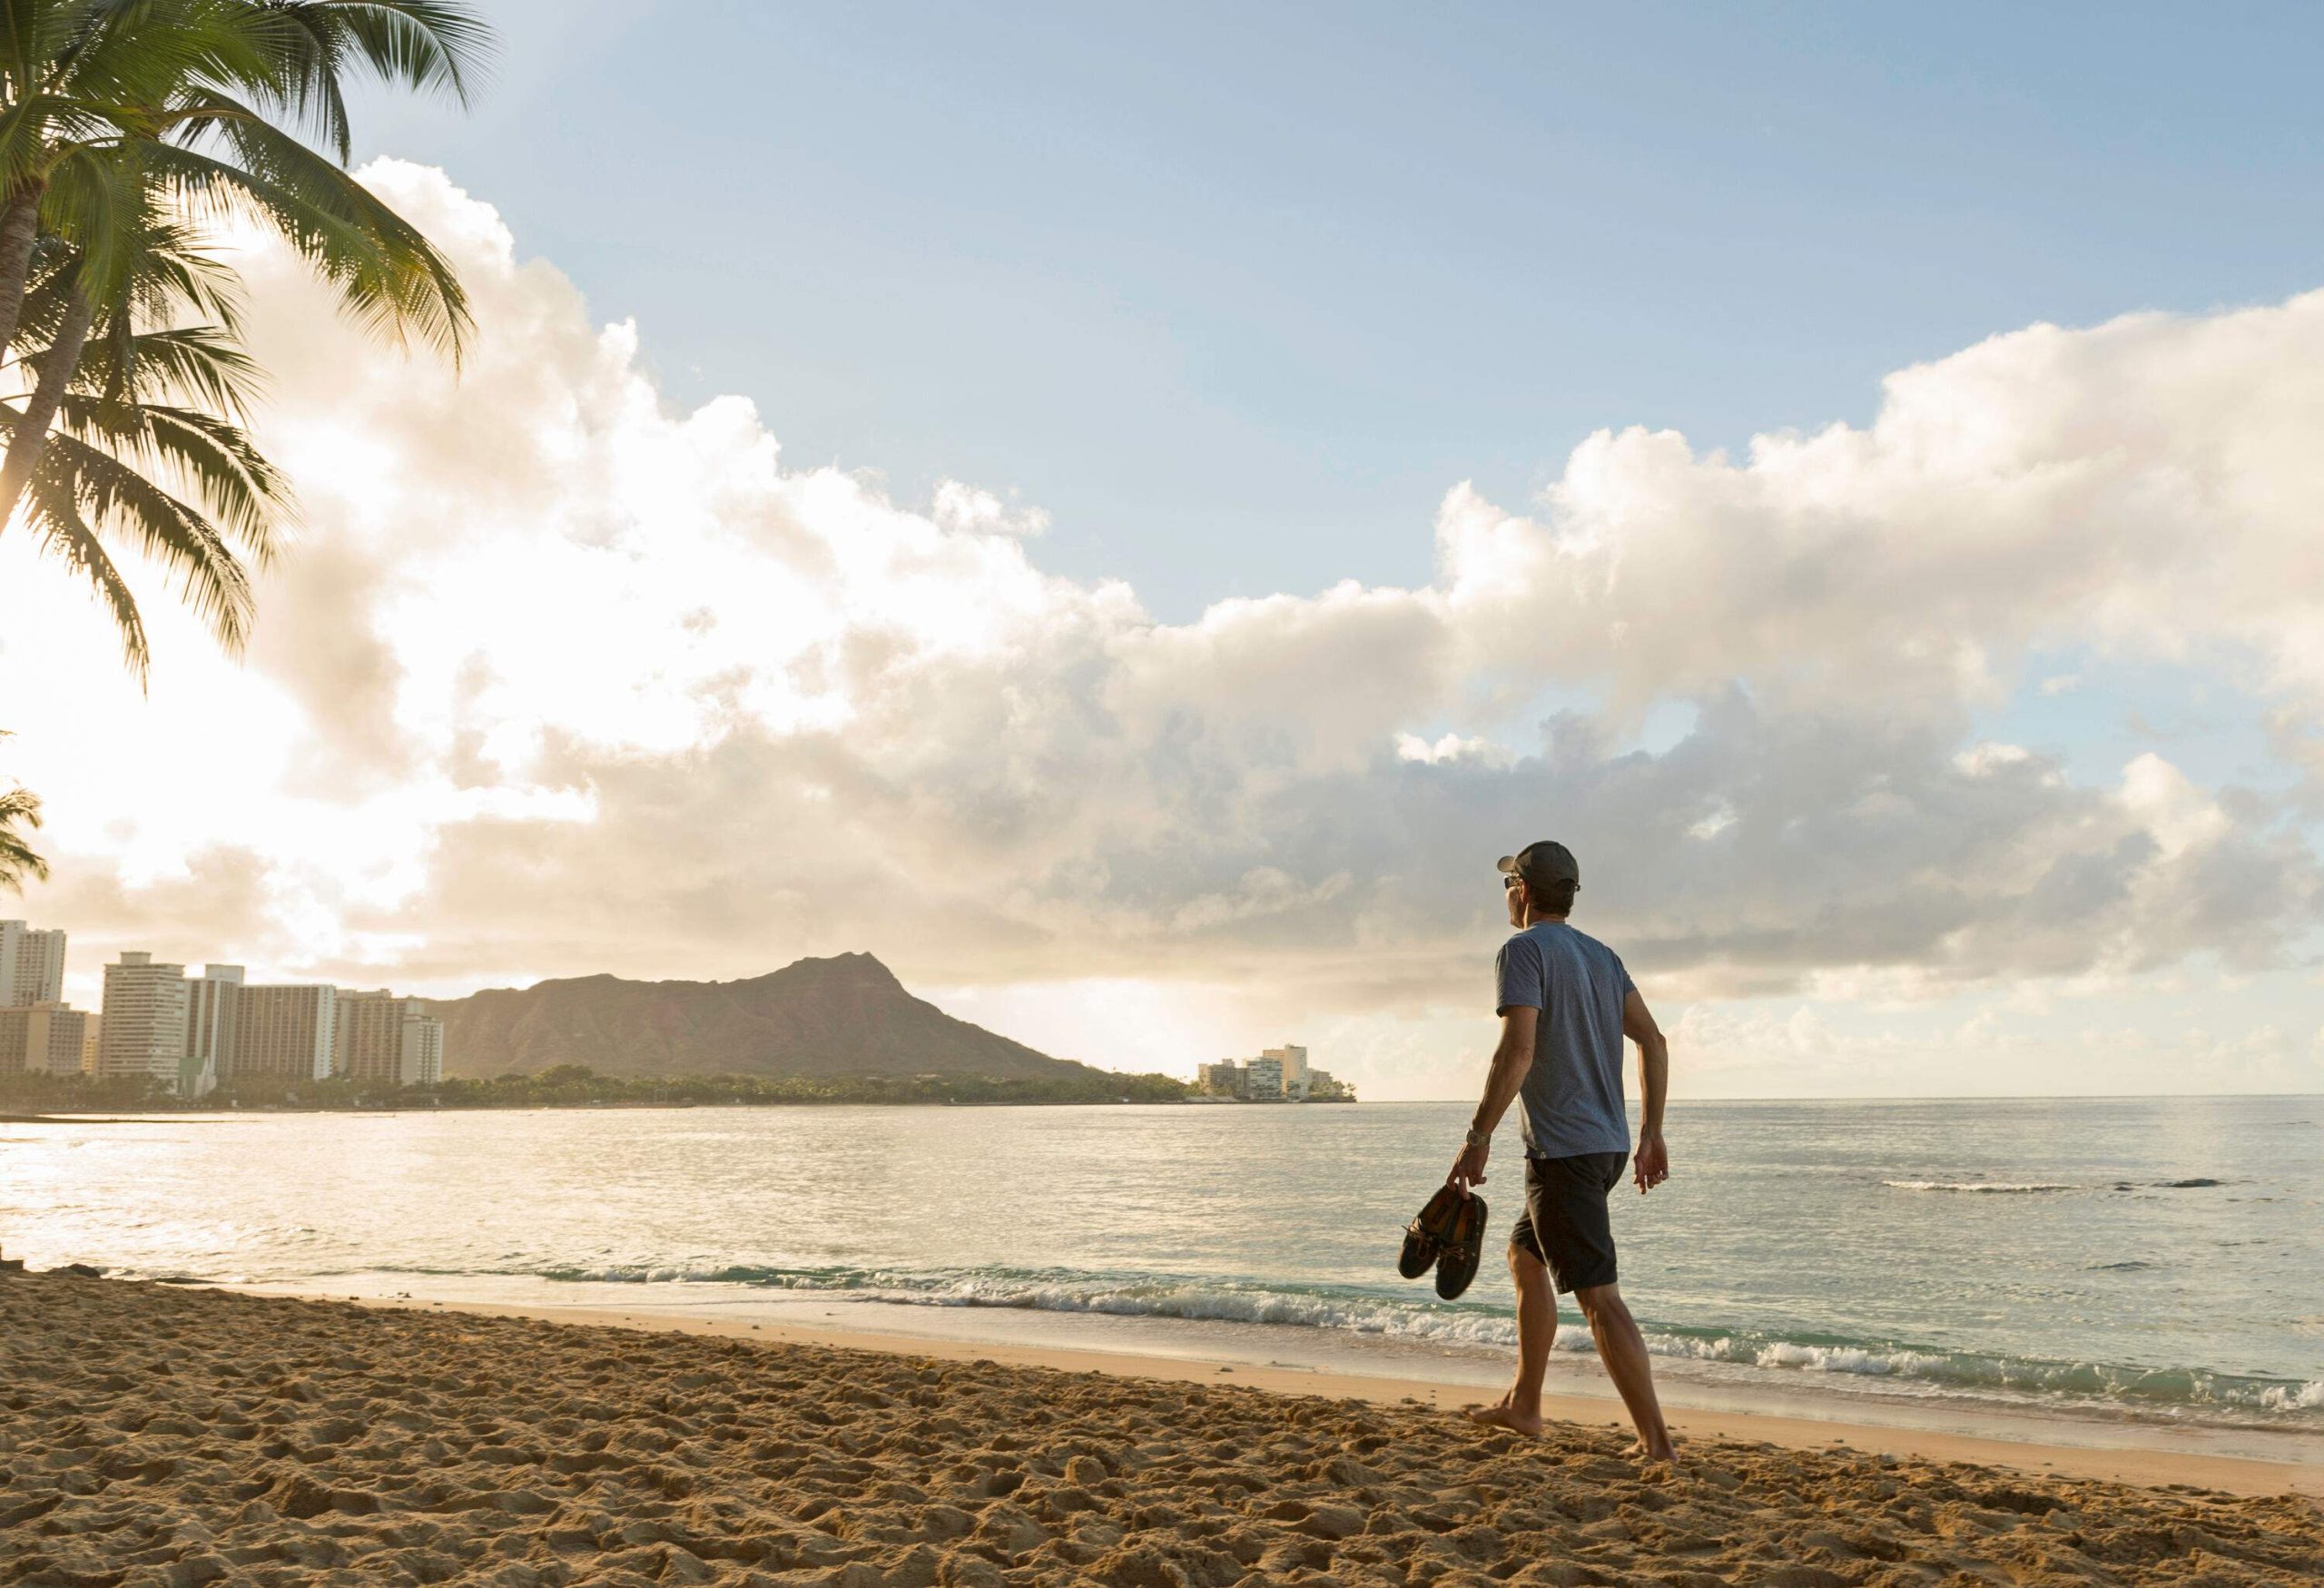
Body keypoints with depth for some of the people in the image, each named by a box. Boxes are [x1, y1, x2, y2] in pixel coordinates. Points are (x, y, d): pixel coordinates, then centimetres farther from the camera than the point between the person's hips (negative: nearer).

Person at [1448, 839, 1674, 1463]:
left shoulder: (1523, 950, -10)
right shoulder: (1601, 954, 15)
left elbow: (1518, 1051, -21)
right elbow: (1653, 1041, 11)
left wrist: (1478, 1138, -16)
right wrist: (1651, 1133, 15)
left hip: (1561, 1149, -9)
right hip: (1607, 1144, 9)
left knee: (1599, 1296, -7)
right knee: (1524, 1256, 21)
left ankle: (1655, 1438, -7)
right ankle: (1522, 1405, 27)